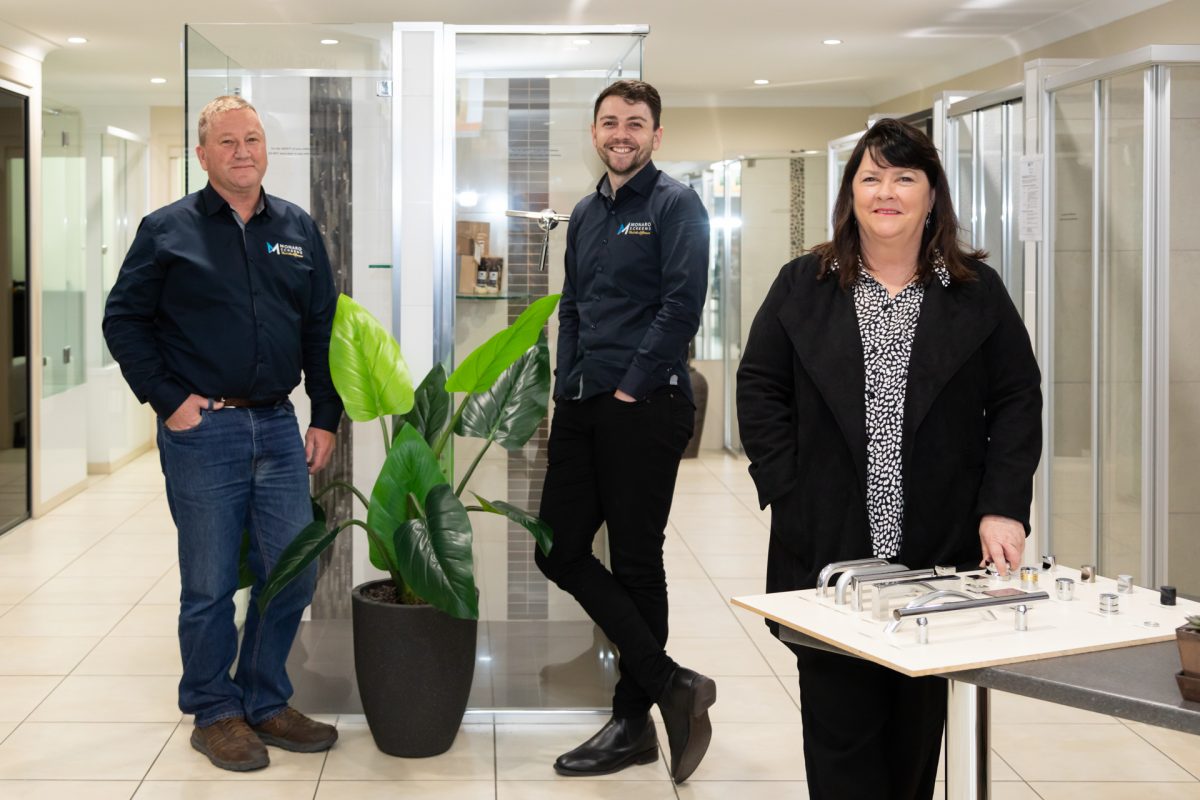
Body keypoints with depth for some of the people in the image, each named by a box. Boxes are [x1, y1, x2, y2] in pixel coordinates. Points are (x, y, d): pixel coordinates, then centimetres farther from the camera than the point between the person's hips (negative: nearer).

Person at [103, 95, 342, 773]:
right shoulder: (168, 230, 0)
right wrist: (168, 399, -7)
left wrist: (326, 417, 8)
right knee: (210, 583, 3)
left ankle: (266, 702, 24)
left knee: (295, 573, 6)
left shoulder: (298, 230, 11)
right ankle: (214, 711, 21)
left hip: (279, 428, 4)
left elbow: (322, 328, 13)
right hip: (202, 431, -4)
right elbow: (124, 320, 1)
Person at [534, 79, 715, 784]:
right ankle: (669, 683, 9)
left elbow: (683, 303, -13)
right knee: (560, 550, 3)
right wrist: (568, 386, 9)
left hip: (645, 407, -8)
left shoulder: (675, 204, -5)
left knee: (636, 562, -1)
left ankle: (636, 721, 13)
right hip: (583, 407, 8)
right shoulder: (586, 214, 17)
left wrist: (633, 386, -14)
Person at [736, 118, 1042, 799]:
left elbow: (1018, 400, 4)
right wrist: (787, 491, -5)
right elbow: (760, 389, 5)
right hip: (828, 545, 0)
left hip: (938, 548, 1)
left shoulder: (977, 291, 6)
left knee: (918, 719, 11)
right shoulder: (803, 286, 6)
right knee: (840, 720, -1)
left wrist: (1003, 507, -7)